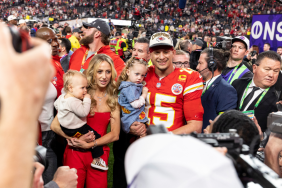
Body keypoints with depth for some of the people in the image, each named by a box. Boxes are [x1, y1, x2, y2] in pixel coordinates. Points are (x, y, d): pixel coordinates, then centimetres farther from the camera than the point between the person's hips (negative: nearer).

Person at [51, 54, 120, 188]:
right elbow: (55, 125, -6)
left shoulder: (113, 100, 5)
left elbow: (115, 135, 1)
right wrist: (75, 138, -19)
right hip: (75, 153, -2)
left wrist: (89, 144, -10)